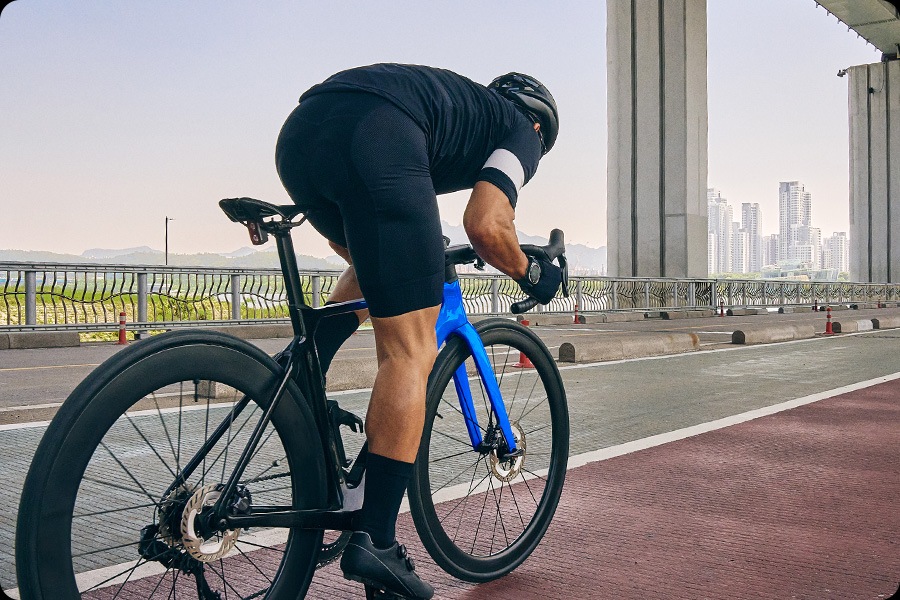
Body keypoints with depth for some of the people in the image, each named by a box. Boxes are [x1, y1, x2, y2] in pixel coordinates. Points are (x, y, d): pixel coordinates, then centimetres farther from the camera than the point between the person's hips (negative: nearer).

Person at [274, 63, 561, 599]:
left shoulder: (459, 102, 41)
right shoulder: (521, 131, 24)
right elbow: (485, 228, 1)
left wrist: (402, 272, 51)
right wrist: (530, 273, 20)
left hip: (299, 132, 8)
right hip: (375, 141, -8)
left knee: (369, 267, 34)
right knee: (411, 352, -2)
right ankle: (375, 540, -2)